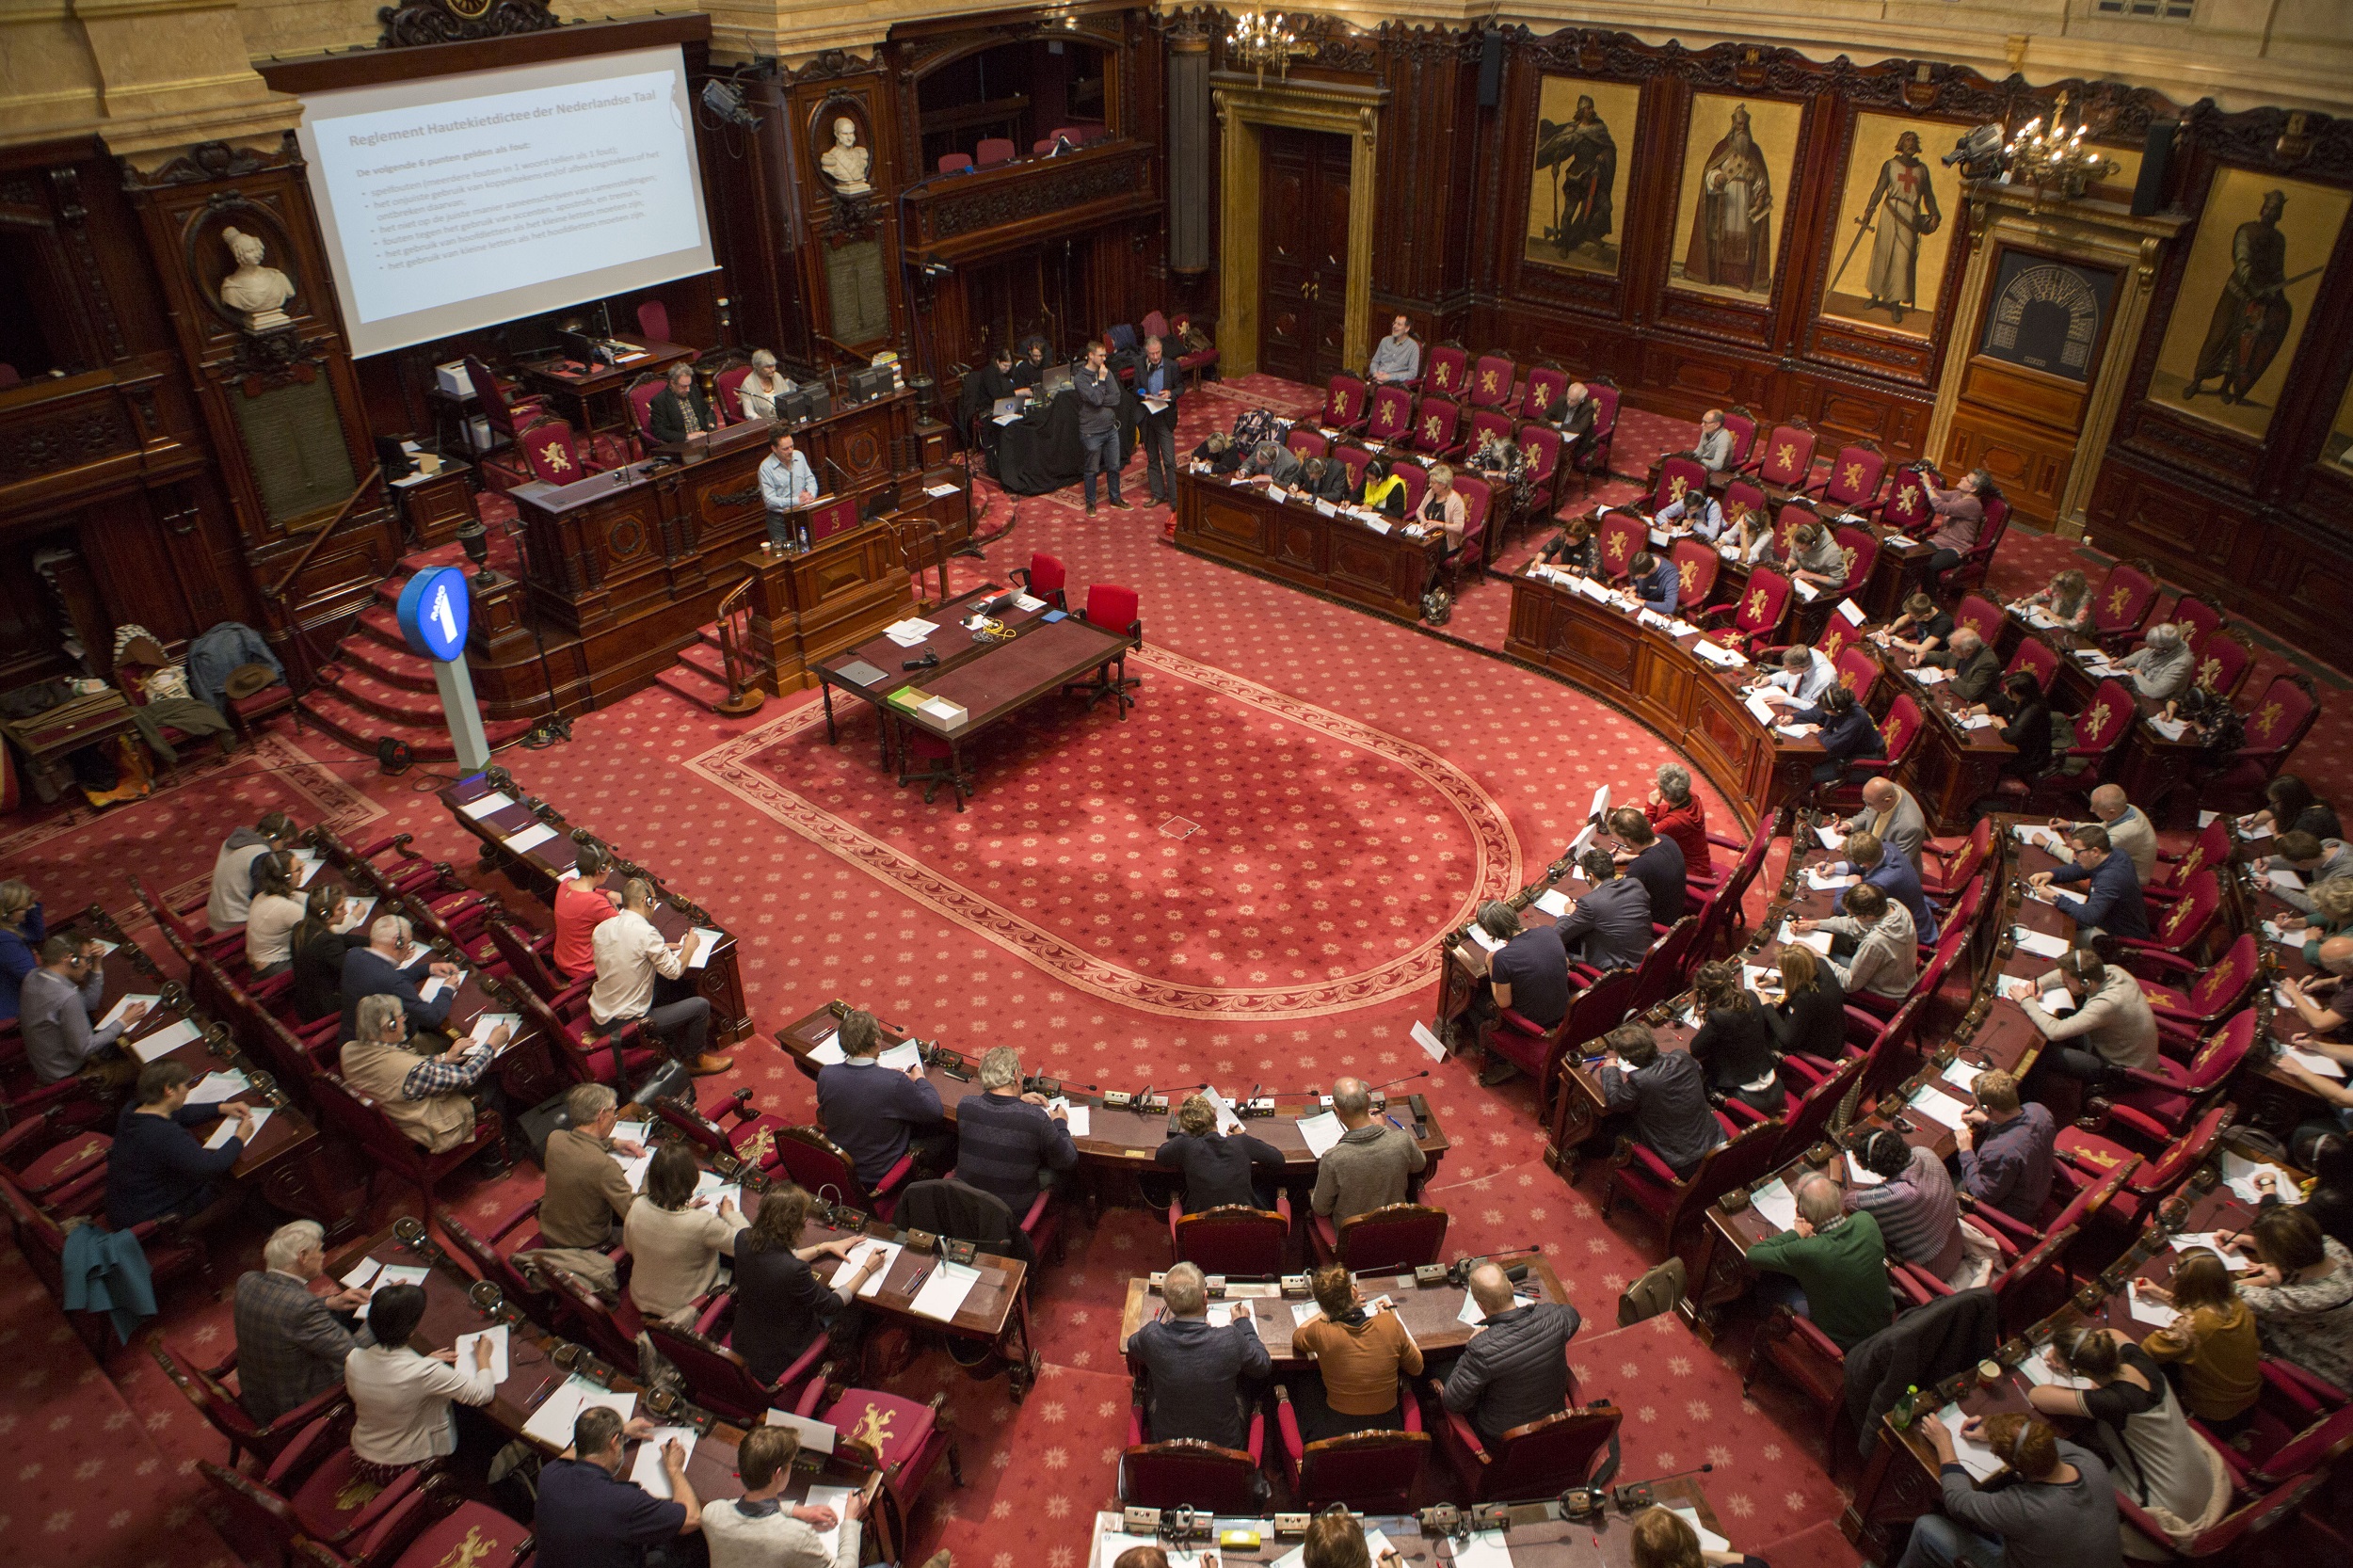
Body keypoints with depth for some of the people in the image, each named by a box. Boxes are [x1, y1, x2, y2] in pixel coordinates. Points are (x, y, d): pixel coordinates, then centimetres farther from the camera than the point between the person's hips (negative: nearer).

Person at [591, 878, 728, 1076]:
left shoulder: (602, 928, 0)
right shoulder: (645, 933, -21)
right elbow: (674, 971, -13)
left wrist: (661, 949, 15)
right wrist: (689, 947, 5)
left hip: (598, 1019, 8)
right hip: (624, 1023, -8)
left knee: (663, 985, 27)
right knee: (701, 1005, 0)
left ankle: (677, 1049, 34)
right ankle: (696, 1060, 22)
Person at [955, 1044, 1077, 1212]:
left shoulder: (965, 1106, -15)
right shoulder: (1036, 1118, -27)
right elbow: (1068, 1161, -9)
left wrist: (1018, 1100, 18)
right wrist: (1060, 1123, 7)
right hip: (1014, 1211, -3)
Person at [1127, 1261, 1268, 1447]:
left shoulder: (1152, 1336, -26)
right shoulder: (1231, 1340, -30)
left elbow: (1132, 1344, 1)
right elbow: (1264, 1366, -7)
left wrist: (1164, 1318, 14)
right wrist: (1243, 1322, 7)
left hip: (1165, 1440, 1)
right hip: (1225, 1442, -1)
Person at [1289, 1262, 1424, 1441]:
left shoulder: (1321, 1334, -20)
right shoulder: (1390, 1324, -16)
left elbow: (1296, 1336, 6)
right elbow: (1416, 1369, 2)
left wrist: (1333, 1310, 13)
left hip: (1335, 1434, -2)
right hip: (1389, 1429, 2)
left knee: (1301, 1382, 26)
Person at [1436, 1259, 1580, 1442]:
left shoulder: (1481, 1349, -36)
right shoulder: (1554, 1316, -24)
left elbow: (1453, 1403, -21)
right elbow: (1573, 1315, 4)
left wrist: (1471, 1346, -12)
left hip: (1499, 1435, -5)